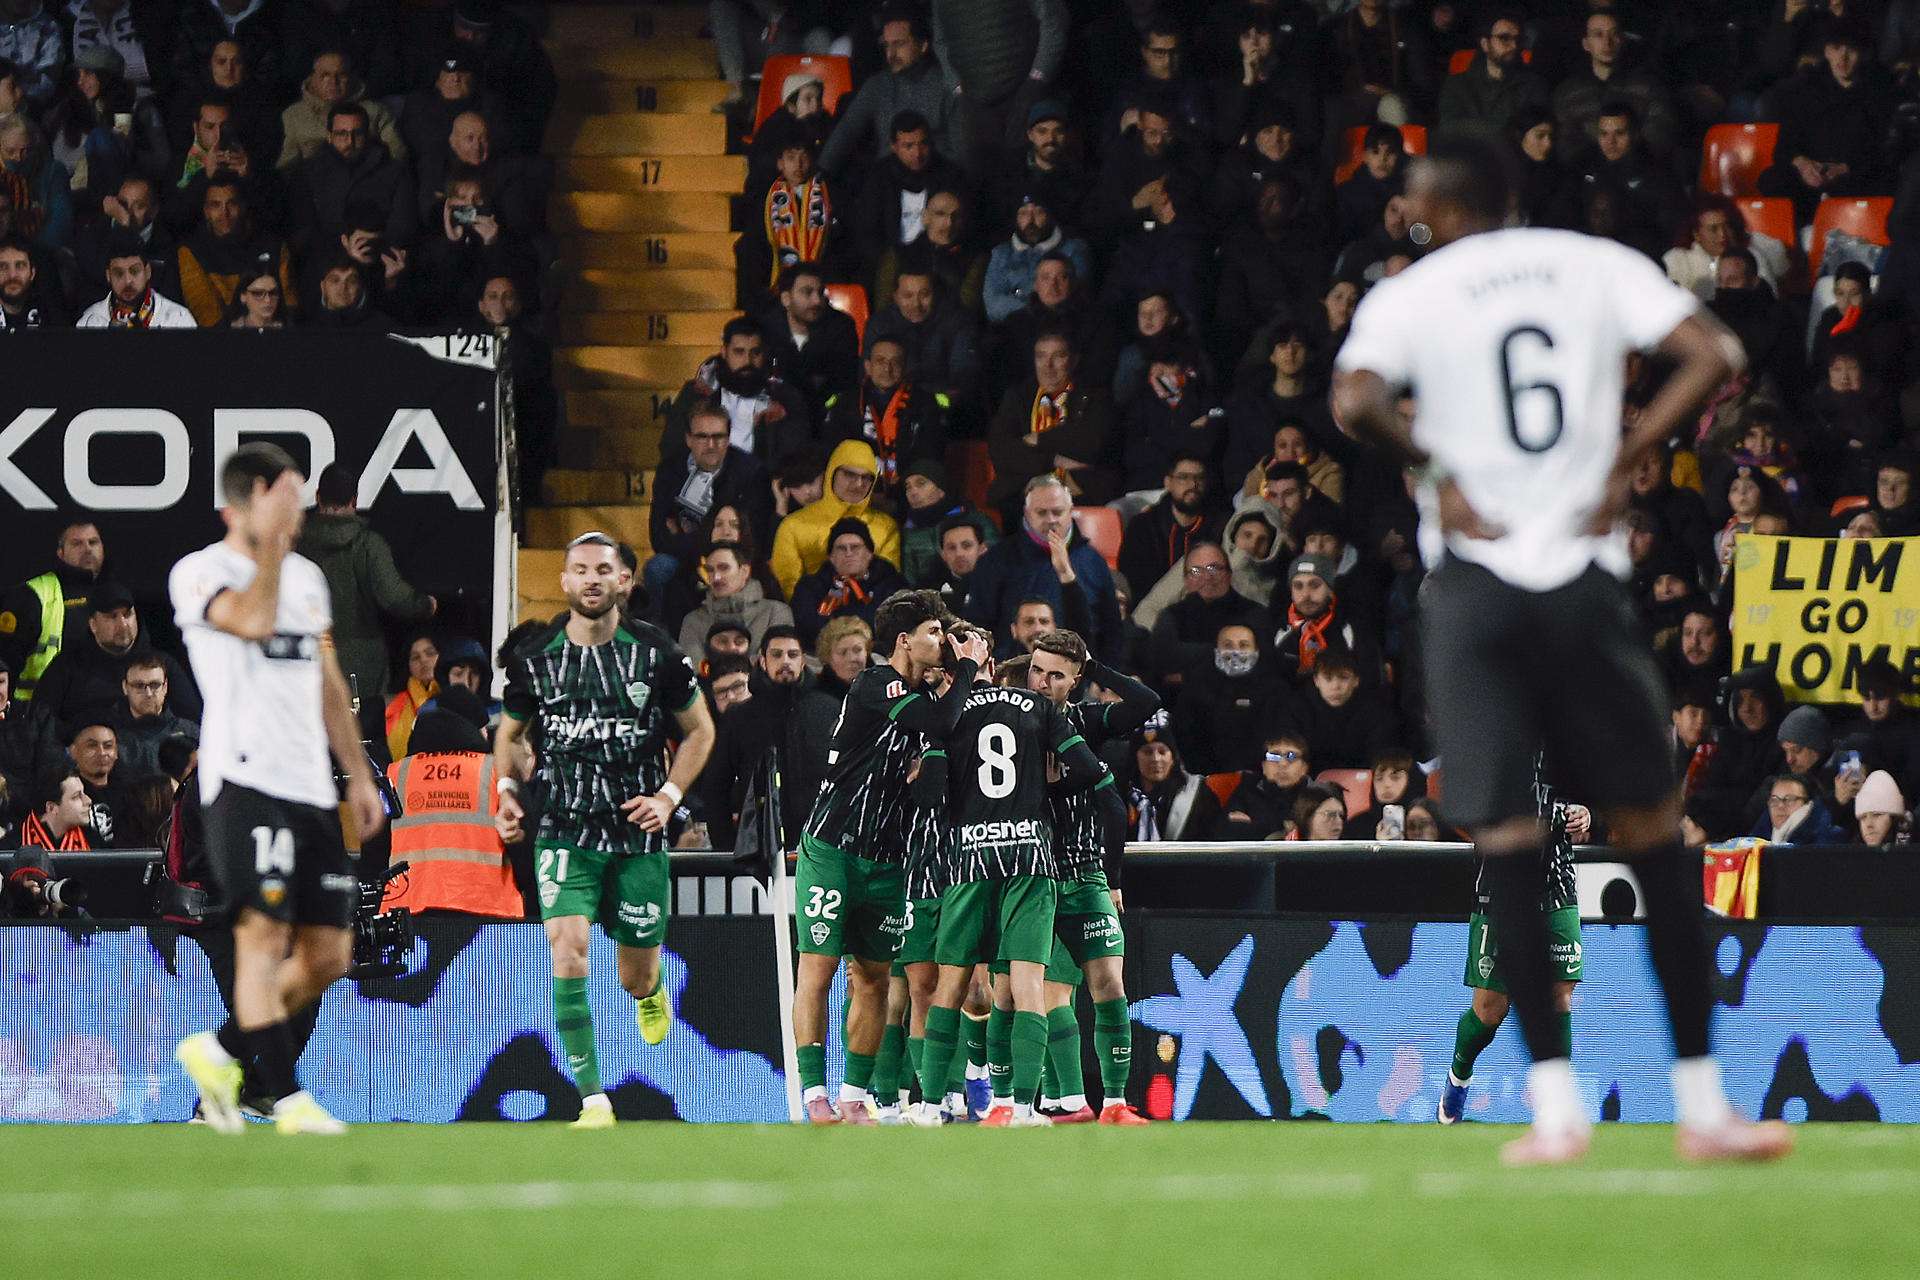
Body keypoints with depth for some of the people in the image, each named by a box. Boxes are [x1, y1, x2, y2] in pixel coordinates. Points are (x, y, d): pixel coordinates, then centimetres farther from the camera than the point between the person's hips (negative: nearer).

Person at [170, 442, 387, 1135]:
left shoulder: (307, 576, 19)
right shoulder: (200, 572, -3)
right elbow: (252, 620, -24)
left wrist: (359, 776, 22)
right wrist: (269, 545, -16)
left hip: (313, 790, 7)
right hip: (245, 781, -7)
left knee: (327, 955, 4)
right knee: (264, 934, -14)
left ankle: (218, 1051, 21)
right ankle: (288, 1098, -14)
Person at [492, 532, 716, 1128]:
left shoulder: (654, 652, -3)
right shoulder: (535, 658, 0)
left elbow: (699, 729, 9)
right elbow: (510, 733, 18)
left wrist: (669, 795, -3)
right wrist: (508, 789, 1)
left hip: (638, 832, 0)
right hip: (564, 830, 0)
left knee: (636, 977, 9)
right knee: (567, 950, -21)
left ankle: (652, 990, 52)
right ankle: (593, 1102, -19)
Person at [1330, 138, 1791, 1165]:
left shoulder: (1410, 295, 1)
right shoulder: (1596, 267, 7)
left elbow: (1355, 402, -18)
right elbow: (1712, 354, -4)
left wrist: (1431, 465, -3)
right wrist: (1626, 460, 0)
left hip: (1476, 583, -1)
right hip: (1584, 577, 1)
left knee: (1506, 838, 1)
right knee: (1650, 829, 7)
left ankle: (1554, 1106, -6)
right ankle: (1703, 1104, 7)